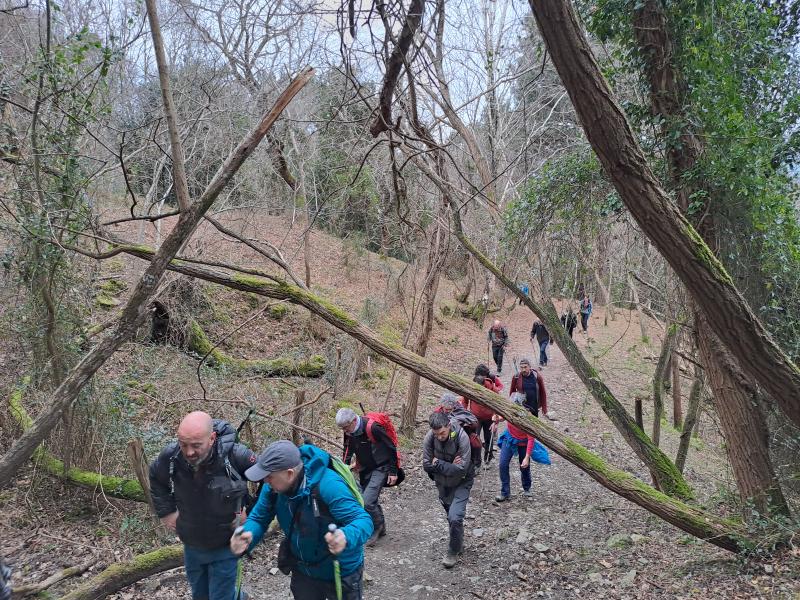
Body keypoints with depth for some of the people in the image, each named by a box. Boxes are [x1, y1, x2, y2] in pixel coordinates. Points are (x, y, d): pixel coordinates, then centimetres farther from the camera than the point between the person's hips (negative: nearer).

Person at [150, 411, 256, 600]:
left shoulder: (235, 455, -30)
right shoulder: (170, 456, -19)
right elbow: (155, 478, 5)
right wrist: (166, 511, 3)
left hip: (225, 546, -4)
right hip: (191, 545, 5)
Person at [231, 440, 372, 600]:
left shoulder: (329, 486, -36)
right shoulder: (273, 487, -16)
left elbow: (363, 520, -36)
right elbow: (258, 518, -4)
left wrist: (346, 537, -58)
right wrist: (247, 535, -28)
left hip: (341, 573, -5)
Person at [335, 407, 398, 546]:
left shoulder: (372, 427, -29)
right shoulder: (349, 432, -7)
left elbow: (391, 447, -19)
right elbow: (348, 449, 15)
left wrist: (393, 471, -14)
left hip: (380, 468, -7)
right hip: (365, 469, 7)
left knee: (367, 502, -16)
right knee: (371, 501, 13)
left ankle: (377, 526, 9)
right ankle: (380, 528, 34)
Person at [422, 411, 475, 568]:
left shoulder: (462, 437, -31)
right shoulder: (429, 438, -21)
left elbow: (461, 468, -30)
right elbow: (426, 465, -17)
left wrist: (438, 464, -24)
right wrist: (449, 466, -25)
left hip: (461, 482, -4)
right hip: (442, 483, 4)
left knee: (455, 517, -16)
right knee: (451, 515, 20)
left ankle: (453, 552, 7)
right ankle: (458, 543, 45)